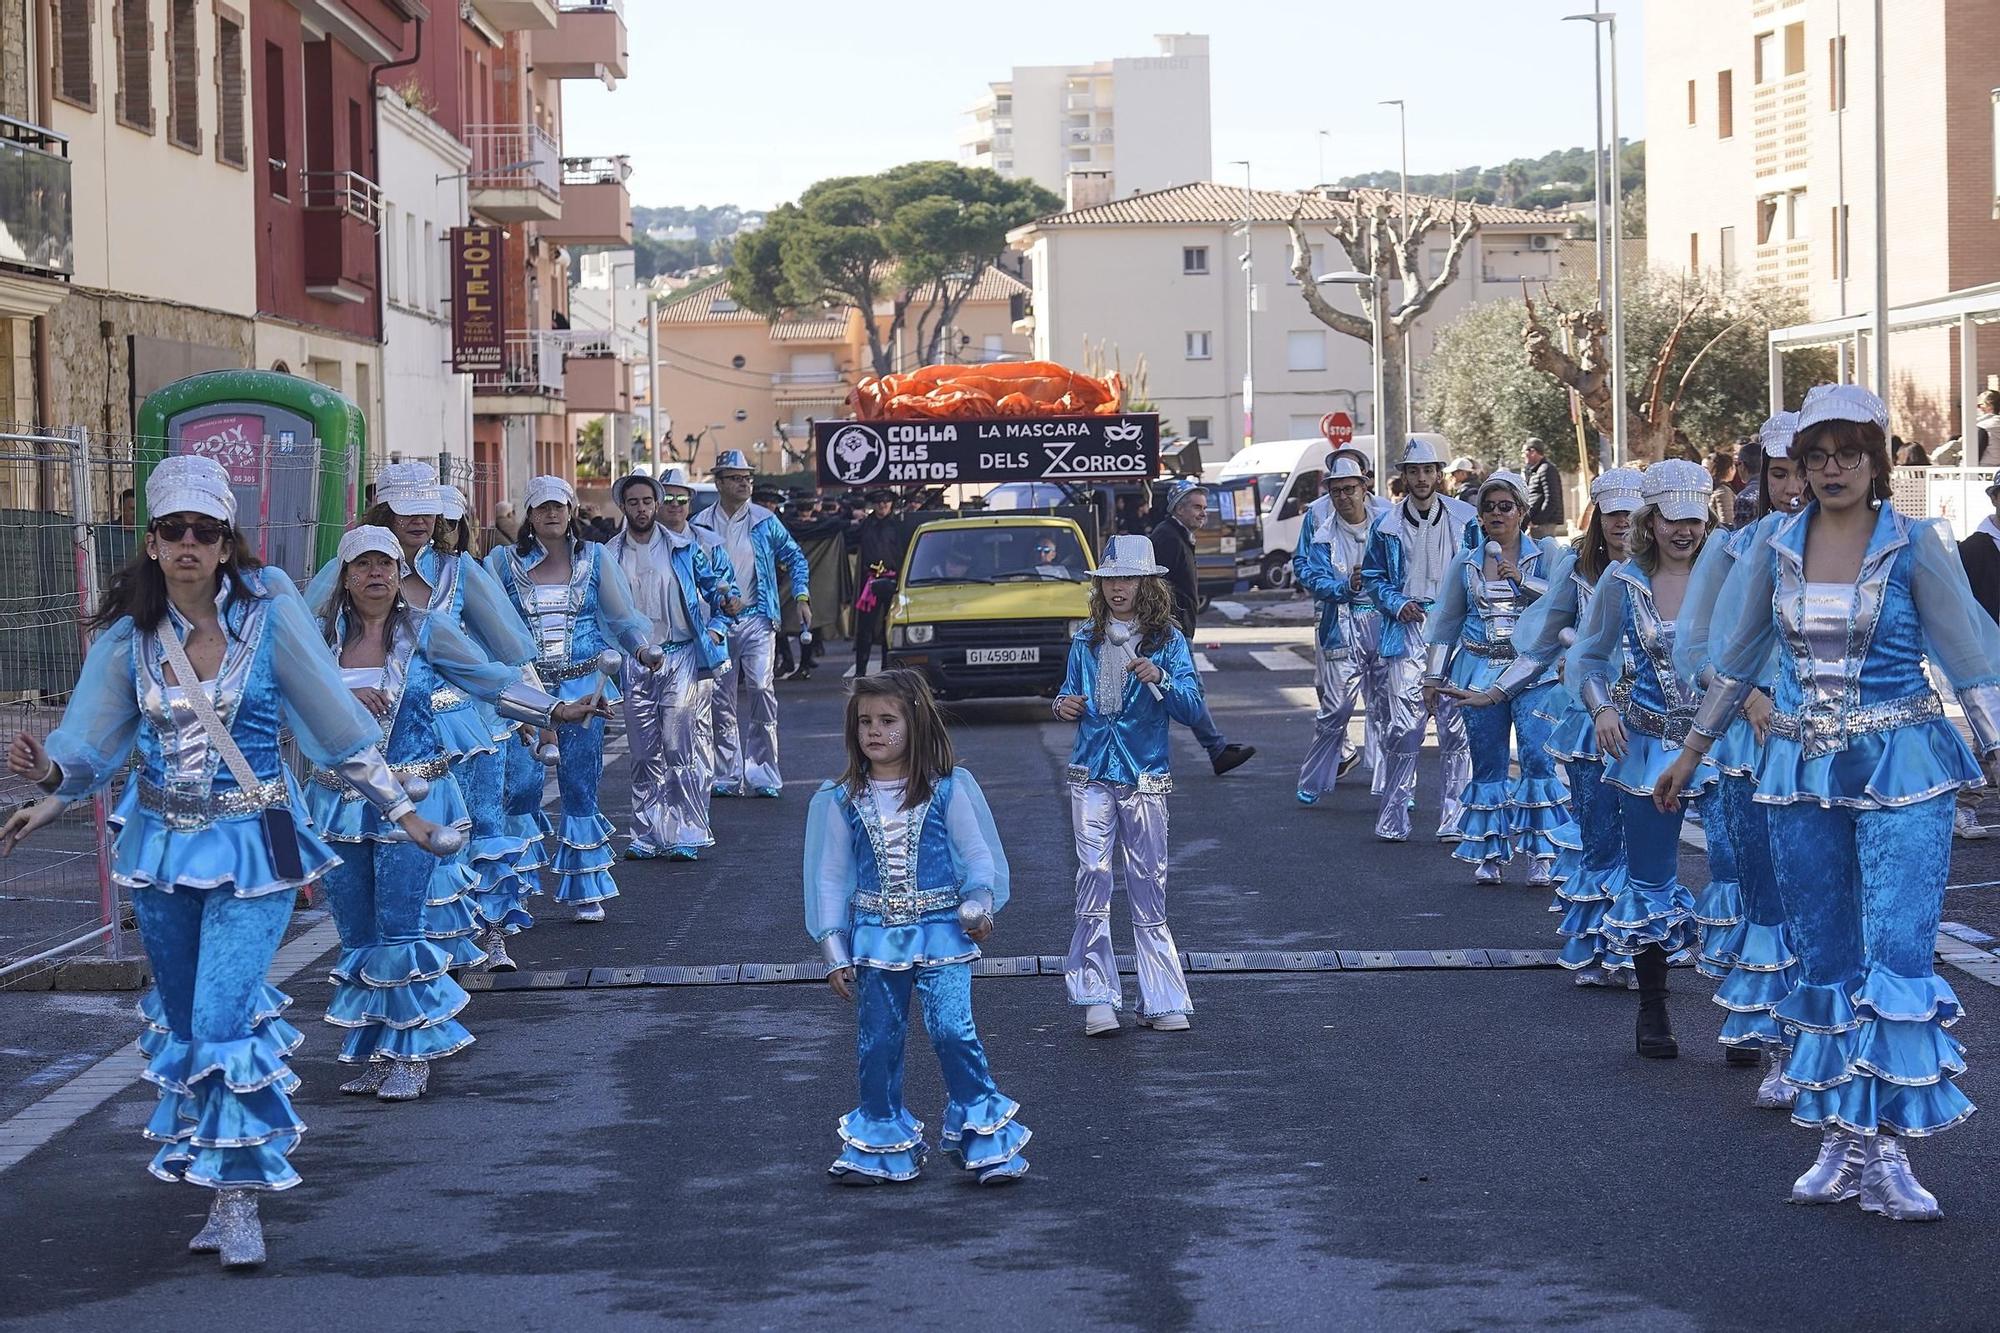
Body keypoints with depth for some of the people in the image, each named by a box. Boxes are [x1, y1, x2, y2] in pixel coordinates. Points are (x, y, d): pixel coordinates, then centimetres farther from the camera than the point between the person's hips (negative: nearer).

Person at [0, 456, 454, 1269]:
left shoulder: (269, 611, -10)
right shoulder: (129, 634, -3)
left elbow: (336, 722, -3)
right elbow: (91, 741, -6)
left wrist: (402, 812, -1)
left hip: (251, 845, -4)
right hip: (162, 843, 4)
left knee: (224, 1019, -13)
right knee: (184, 1020, 12)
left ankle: (239, 1196, -1)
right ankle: (217, 1182, 26)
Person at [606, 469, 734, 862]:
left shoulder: (684, 546, 3)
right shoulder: (610, 555, 7)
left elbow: (716, 588, 12)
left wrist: (717, 628, -1)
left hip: (680, 657, -2)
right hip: (634, 663, 2)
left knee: (679, 749, -9)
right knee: (644, 755, 6)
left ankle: (685, 835, -5)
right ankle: (647, 836, 12)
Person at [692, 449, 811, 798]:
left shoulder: (765, 522, 5)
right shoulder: (700, 526, 5)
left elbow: (795, 557, 13)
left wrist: (802, 598, 3)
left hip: (757, 619, -1)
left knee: (761, 688, -14)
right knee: (722, 698, 3)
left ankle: (762, 772, -9)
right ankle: (727, 776, 9)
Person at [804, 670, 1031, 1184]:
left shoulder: (948, 790, -3)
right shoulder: (843, 800, 2)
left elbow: (978, 853, 4)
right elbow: (830, 877, 8)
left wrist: (979, 905, -14)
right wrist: (834, 950, 5)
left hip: (940, 932, -3)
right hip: (875, 936, 3)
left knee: (952, 1030, -14)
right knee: (877, 1042, 7)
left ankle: (987, 1138, 0)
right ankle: (880, 1144, 21)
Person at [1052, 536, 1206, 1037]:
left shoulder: (1168, 640, 0)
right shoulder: (1086, 641, 10)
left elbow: (1192, 710, -7)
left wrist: (1159, 680, -25)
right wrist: (1065, 705, -1)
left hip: (1145, 778, -2)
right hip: (1092, 775, 2)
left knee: (1149, 890, 2)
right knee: (1093, 879, -8)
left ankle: (1162, 1001, 8)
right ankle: (1097, 999, -7)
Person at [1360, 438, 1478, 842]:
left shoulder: (1465, 520, 5)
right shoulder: (1387, 527, 8)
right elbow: (1373, 577, 16)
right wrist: (1398, 605, -1)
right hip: (1408, 630, 0)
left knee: (1457, 726, -3)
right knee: (1402, 726, -6)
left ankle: (1454, 819, 4)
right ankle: (1393, 818, 2)